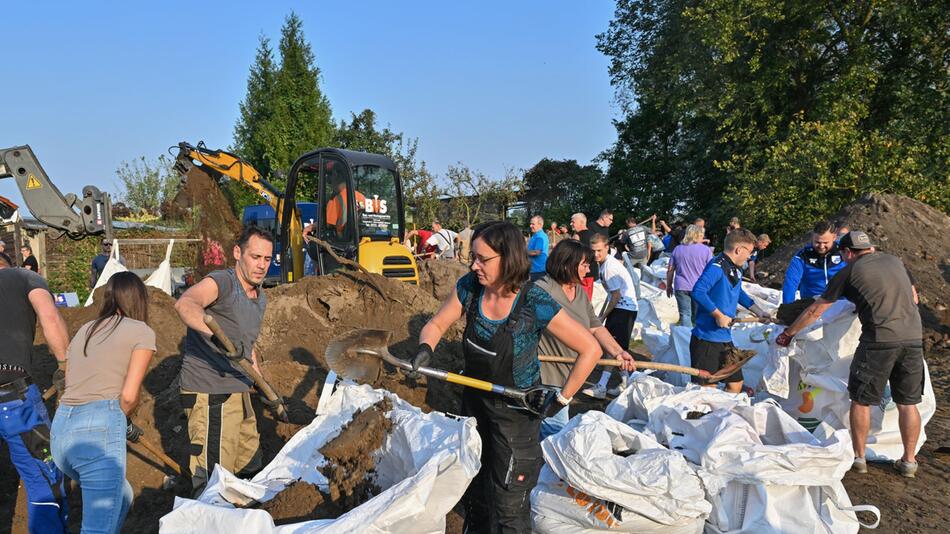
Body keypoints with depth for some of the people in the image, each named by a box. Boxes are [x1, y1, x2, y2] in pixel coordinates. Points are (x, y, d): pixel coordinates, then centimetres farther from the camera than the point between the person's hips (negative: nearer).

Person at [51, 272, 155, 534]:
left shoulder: (84, 330, 21)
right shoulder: (142, 332, 2)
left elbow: (69, 387, 18)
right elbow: (129, 396, -7)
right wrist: (125, 423, 14)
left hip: (60, 431, 8)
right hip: (97, 432, -8)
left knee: (121, 496, 28)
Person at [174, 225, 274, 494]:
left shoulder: (260, 298, 12)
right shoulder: (222, 282, -15)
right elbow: (185, 304, -38)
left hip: (239, 391, 9)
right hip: (209, 394, -9)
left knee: (249, 467, 20)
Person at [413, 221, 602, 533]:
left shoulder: (534, 304, -27)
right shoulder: (469, 287, -13)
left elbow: (590, 350, -22)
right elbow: (436, 325, -1)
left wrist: (562, 399, -18)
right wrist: (425, 347, -23)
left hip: (517, 407, -5)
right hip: (475, 400, 5)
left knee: (507, 502, 7)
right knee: (473, 486, 25)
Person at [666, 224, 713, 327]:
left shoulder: (677, 249, 6)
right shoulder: (706, 250, -2)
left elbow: (670, 270, 7)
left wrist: (669, 286, 16)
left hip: (681, 288, 1)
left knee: (685, 315, 2)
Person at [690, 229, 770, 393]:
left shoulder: (736, 270, 13)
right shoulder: (717, 267, -18)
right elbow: (698, 292, -31)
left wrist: (758, 311, 31)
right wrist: (718, 315, -25)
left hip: (725, 339, 10)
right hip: (707, 339, -10)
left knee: (736, 384, 16)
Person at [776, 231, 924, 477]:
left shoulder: (849, 272, 3)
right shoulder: (895, 261, 15)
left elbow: (815, 311, 7)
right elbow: (913, 298, 27)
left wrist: (788, 333, 17)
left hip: (880, 339, -5)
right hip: (914, 337, 5)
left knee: (861, 401, 9)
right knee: (908, 404, 14)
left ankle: (859, 458, 17)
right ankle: (909, 461, 21)